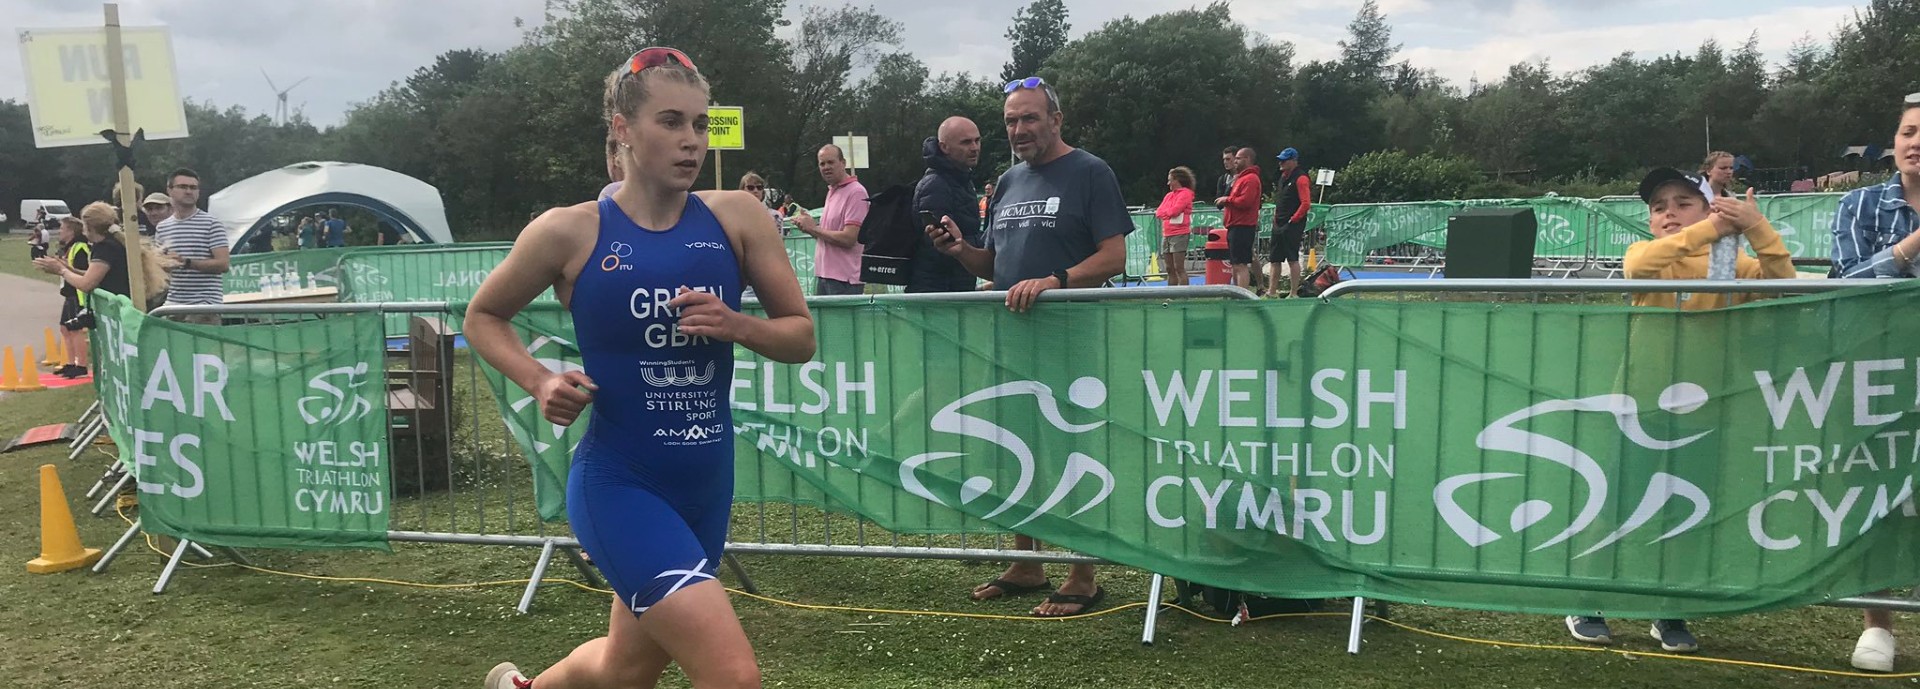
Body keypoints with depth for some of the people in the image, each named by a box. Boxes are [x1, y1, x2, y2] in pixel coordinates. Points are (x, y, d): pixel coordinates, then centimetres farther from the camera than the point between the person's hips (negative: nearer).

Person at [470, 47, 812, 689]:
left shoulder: (736, 216, -4)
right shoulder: (570, 232, -9)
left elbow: (801, 336, 1)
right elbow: (482, 316, 6)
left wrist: (738, 325, -19)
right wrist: (539, 382, -11)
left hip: (708, 485, 5)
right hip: (619, 485, -4)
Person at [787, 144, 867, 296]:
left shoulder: (856, 192, -12)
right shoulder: (831, 191, 17)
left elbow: (848, 239, -19)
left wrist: (813, 228, -8)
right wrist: (808, 224, 5)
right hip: (822, 275, 9)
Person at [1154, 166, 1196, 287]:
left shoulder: (1185, 193, -5)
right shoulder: (1169, 195, 18)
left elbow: (1175, 210, -14)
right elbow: (1158, 212, 10)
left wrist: (1163, 212, 3)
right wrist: (1168, 213, -7)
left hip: (1179, 235, -8)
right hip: (1166, 235, 8)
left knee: (1179, 268, -10)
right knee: (1170, 269, 8)